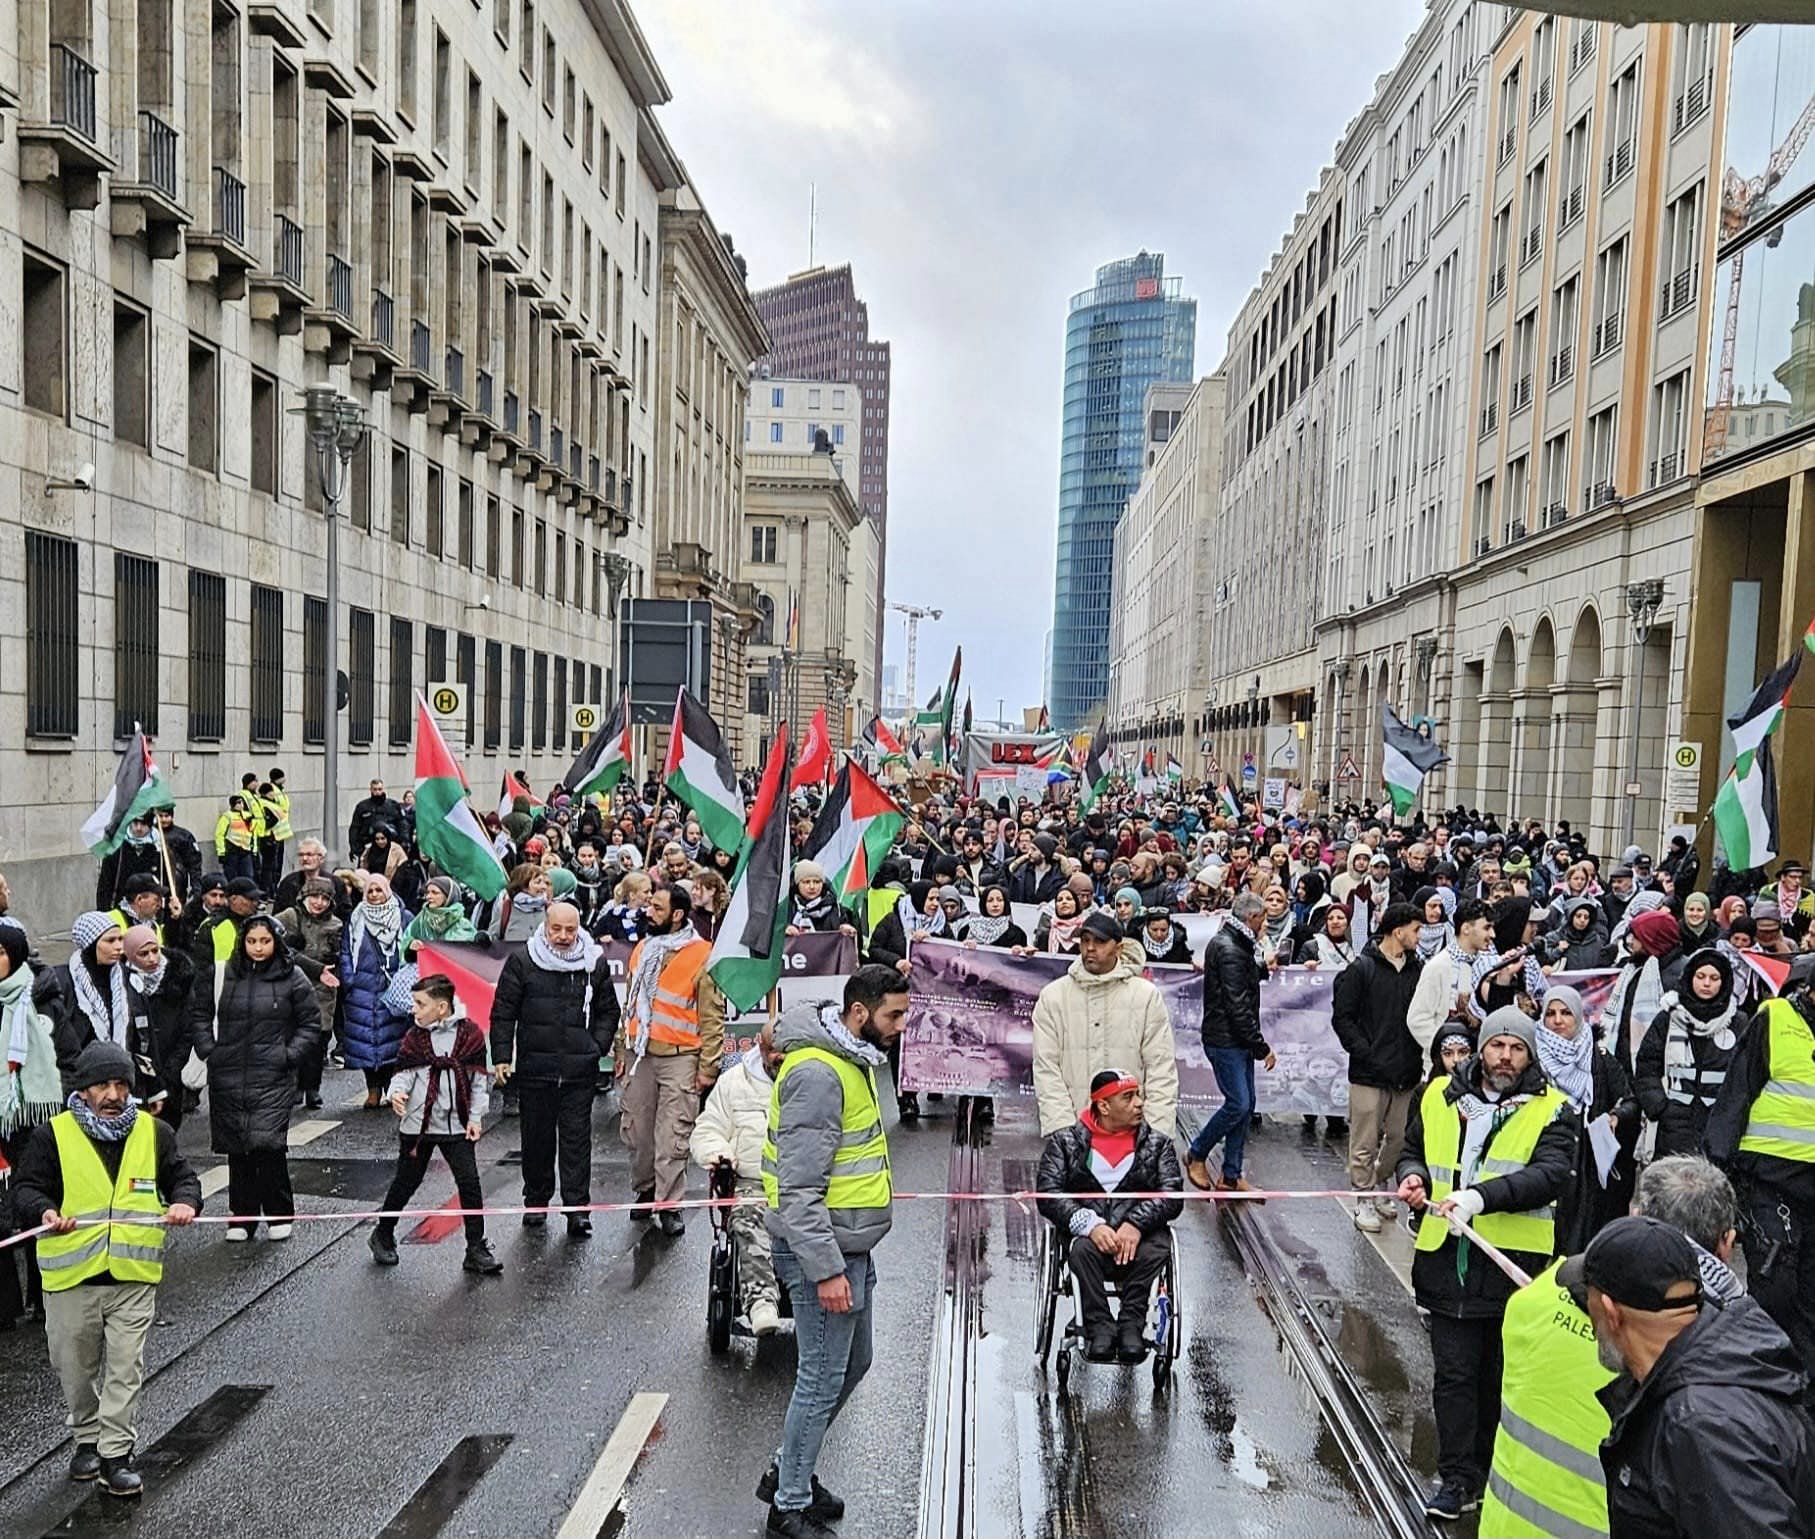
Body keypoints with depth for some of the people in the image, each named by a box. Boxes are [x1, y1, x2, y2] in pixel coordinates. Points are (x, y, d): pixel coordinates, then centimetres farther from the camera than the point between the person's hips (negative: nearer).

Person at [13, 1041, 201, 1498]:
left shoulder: (155, 1133, 4)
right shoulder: (52, 1135, -3)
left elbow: (182, 1177, 10)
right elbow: (26, 1186, -4)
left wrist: (184, 1202, -12)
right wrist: (45, 1210, -24)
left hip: (134, 1275, 0)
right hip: (71, 1274, 0)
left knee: (125, 1366, -2)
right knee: (76, 1366, 14)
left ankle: (116, 1453, 8)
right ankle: (87, 1439, 36)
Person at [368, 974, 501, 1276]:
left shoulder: (470, 1034, -4)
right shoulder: (414, 1037, -1)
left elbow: (480, 1079, 1)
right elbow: (404, 1071, -1)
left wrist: (475, 1117, -1)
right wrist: (397, 1092, -24)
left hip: (456, 1124, -1)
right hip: (417, 1123, 1)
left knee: (469, 1182, -4)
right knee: (406, 1181, 12)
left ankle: (476, 1249, 5)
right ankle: (383, 1235, 35)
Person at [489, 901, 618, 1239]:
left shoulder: (595, 964, 5)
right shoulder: (521, 962, 1)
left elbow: (608, 1011, 16)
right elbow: (503, 1012, 4)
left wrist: (598, 1047, 5)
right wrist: (502, 1056, -2)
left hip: (580, 1070, 0)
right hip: (534, 1067, 0)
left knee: (577, 1137, 0)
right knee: (537, 1136, 10)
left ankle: (578, 1208, 3)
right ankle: (536, 1202, 26)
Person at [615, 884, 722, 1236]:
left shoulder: (702, 955, -9)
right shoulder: (642, 949, 11)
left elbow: (712, 1016, -8)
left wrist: (707, 1067, -10)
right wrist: (621, 1050, 16)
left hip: (679, 1058, -6)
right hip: (639, 1054, 6)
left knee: (673, 1135, -2)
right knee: (636, 1129, 13)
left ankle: (669, 1205, 8)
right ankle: (644, 1191, 30)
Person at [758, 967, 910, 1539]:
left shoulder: (854, 1059, 8)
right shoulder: (816, 1074, -24)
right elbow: (799, 1189, -26)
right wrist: (826, 1271, -26)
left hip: (850, 1245, 10)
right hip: (822, 1252, -10)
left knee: (852, 1364, 21)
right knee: (823, 1379, 2)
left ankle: (788, 1472, 36)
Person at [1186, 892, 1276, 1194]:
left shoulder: (1234, 943, 15)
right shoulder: (1229, 950, -18)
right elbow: (1238, 1007, -21)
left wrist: (1262, 967, 18)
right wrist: (1262, 1047, -16)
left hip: (1239, 1042, 10)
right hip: (1226, 1041, -10)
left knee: (1245, 1104, 10)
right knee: (1238, 1104, -8)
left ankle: (1230, 1176, 16)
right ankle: (1196, 1155, 11)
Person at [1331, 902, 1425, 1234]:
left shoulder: (1416, 969, 8)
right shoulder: (1362, 968, -6)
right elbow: (1342, 1017, -6)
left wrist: (1419, 1058, 1)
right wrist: (1365, 1054, -13)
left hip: (1406, 1073, 5)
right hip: (1369, 1073, -5)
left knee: (1399, 1138, 11)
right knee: (1366, 1143, 1)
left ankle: (1380, 1187, 31)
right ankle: (1364, 1200, 12)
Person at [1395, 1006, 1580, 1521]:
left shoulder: (1551, 1111, -2)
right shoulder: (1439, 1097, 7)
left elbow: (1550, 1175, -18)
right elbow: (1412, 1152, 21)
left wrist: (1481, 1196, -30)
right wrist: (1413, 1176, -2)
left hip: (1514, 1263, -2)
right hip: (1449, 1260, 2)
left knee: (1502, 1376, 13)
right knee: (1454, 1373, 4)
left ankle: (1491, 1470, 30)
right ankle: (1457, 1478, 16)